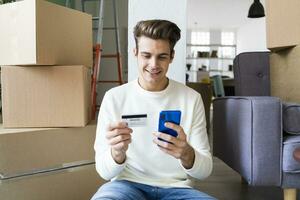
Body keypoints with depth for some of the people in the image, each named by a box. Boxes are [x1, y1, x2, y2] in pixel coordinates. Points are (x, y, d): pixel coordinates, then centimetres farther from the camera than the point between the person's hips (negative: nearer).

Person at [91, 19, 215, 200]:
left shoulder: (191, 98, -1)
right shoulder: (114, 97, -2)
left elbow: (205, 170, -2)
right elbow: (104, 171, -3)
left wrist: (186, 154, -25)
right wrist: (117, 153, -26)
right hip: (128, 184, -1)